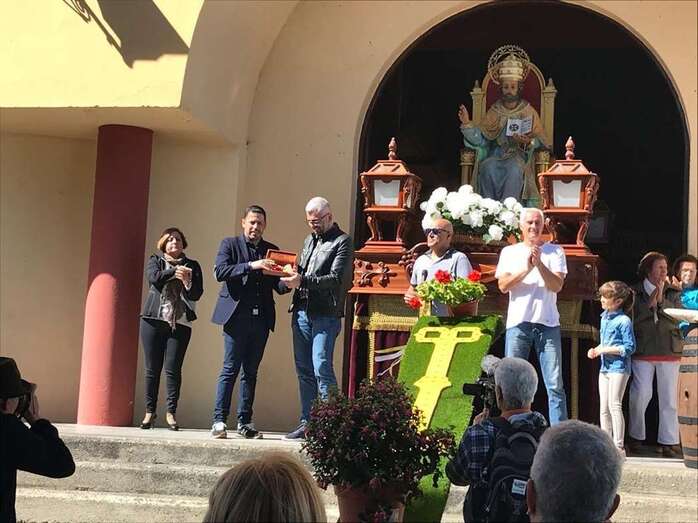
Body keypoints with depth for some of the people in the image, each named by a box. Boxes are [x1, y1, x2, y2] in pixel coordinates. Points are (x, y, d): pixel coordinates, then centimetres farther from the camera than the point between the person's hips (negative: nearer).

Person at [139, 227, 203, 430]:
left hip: (180, 323, 0)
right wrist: (174, 271, -15)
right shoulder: (155, 261, 13)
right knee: (152, 368, 1)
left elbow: (197, 294, 1)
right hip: (153, 320, 1)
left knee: (173, 368, -8)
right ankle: (150, 411, 10)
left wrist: (187, 281, -17)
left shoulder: (192, 265, 13)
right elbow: (153, 278, -9)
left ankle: (171, 412, -1)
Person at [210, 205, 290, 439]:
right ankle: (219, 420, -4)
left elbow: (277, 286, 12)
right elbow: (220, 272, -10)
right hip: (237, 316, -4)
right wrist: (251, 266, -21)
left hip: (261, 319, 4)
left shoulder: (271, 250, 17)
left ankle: (245, 423, 10)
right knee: (231, 369, -7)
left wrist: (287, 283, -12)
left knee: (251, 372, 6)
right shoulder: (230, 244, 6)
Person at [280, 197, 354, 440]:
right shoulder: (309, 239, 22)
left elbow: (336, 278, -13)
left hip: (325, 315, -7)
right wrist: (291, 275, 2)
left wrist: (303, 281, -22)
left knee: (321, 369, -13)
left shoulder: (343, 242, -2)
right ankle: (307, 423, 15)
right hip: (302, 312, 7)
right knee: (304, 370, 9)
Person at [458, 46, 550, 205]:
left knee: (515, 169, -37)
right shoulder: (494, 111, 10)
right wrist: (467, 124, -14)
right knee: (487, 167, -33)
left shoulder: (529, 111, 5)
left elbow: (541, 141, 0)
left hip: (520, 154, -2)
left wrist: (528, 142, -22)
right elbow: (480, 138, 2)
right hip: (496, 154, 2)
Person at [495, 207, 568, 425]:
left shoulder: (555, 251, 8)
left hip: (548, 323, -1)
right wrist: (526, 268, -14)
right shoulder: (509, 252, 11)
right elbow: (503, 285, -1)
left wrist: (539, 264, -17)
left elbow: (557, 285, -4)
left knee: (555, 385, -2)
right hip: (518, 323, 1)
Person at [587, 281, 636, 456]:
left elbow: (629, 347, -14)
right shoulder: (604, 318, 13)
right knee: (604, 408, 9)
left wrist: (606, 350, -17)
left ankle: (619, 446, -7)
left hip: (618, 367, -9)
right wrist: (596, 350, 4)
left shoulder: (624, 320, -13)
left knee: (614, 405, -11)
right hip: (605, 367, 9)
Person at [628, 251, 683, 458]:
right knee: (640, 394, -3)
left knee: (669, 398, 2)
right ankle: (636, 437, 14)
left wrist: (661, 301, -10)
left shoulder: (672, 293, 12)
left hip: (669, 351, 2)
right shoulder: (634, 292, 5)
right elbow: (632, 317, -6)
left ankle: (668, 442, 7)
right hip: (643, 351, -2)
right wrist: (650, 302, -10)